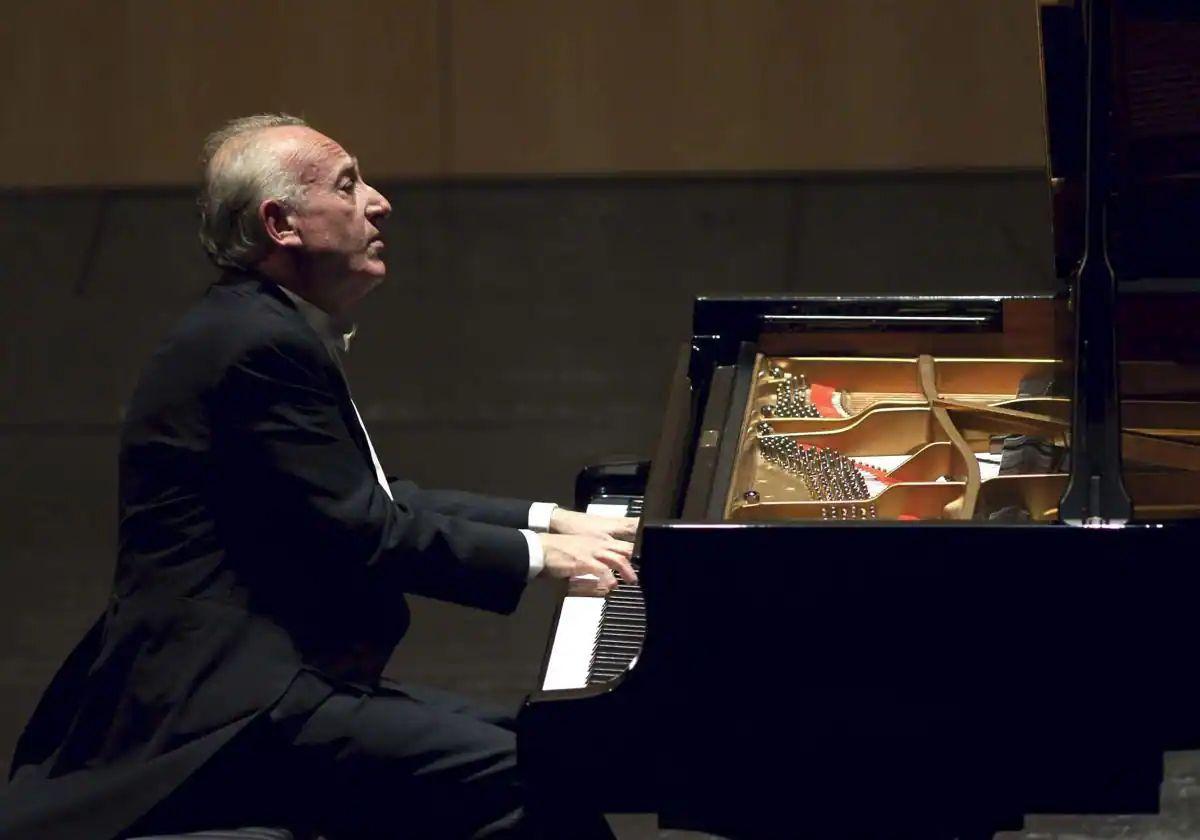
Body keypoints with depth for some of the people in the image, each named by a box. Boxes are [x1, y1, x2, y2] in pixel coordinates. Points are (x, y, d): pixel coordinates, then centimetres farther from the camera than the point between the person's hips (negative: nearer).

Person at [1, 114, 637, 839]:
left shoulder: (271, 327, 18)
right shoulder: (261, 343, -15)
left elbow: (377, 502, 25)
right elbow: (363, 535, -17)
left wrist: (547, 520, 19)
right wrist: (537, 554, -6)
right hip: (230, 714, -11)